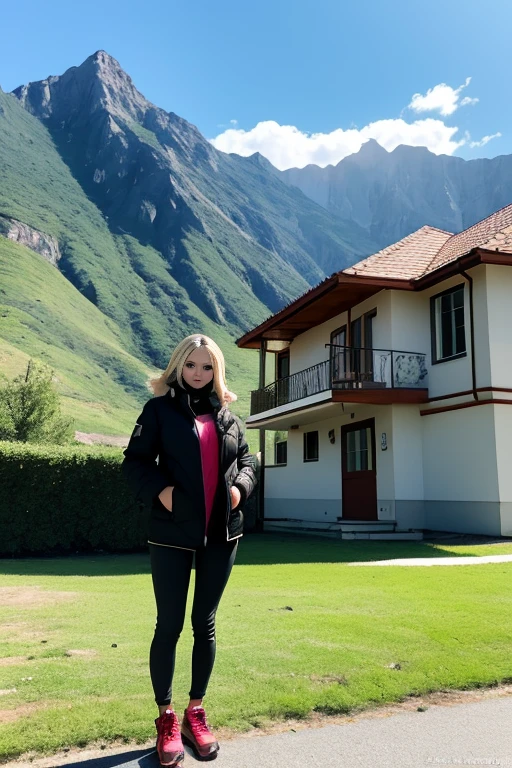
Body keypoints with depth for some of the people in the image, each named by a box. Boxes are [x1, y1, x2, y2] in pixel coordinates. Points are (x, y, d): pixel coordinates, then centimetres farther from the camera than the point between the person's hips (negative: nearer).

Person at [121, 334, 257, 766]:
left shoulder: (227, 413, 9)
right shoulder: (160, 409, -1)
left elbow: (247, 459, 15)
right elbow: (135, 461, -3)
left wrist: (240, 486, -4)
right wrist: (159, 489, -19)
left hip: (222, 534, 3)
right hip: (172, 533, -3)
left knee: (205, 623, 13)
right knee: (169, 625, 5)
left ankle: (196, 712, 29)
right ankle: (166, 717, 23)